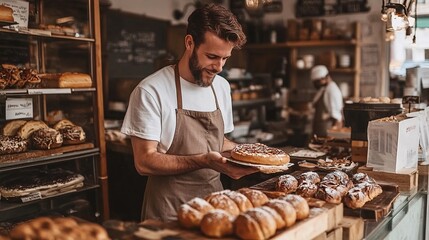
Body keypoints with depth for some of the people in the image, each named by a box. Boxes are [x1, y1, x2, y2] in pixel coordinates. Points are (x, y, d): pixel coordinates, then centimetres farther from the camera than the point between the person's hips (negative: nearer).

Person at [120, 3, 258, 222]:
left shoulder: (222, 87, 4)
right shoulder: (151, 91, -17)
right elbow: (144, 162, -18)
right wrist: (204, 161, -28)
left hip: (214, 201, 6)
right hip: (169, 210, -6)